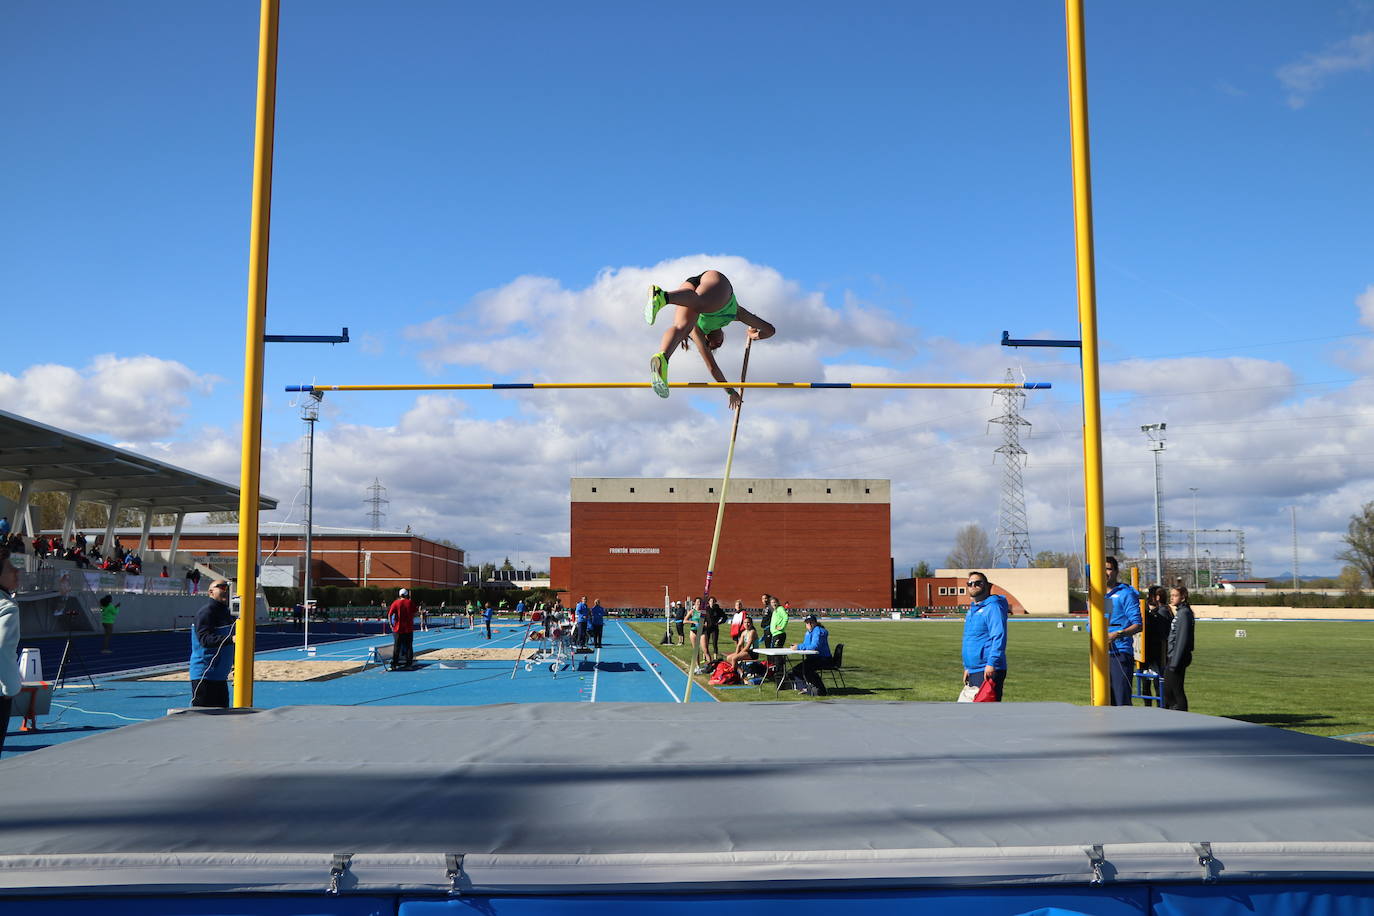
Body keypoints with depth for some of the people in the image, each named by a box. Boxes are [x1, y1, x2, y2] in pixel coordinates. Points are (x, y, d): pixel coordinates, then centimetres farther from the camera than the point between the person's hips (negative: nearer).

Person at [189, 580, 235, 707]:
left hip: (221, 676, 9)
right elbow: (205, 639, -25)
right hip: (204, 675, -9)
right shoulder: (206, 612, -12)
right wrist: (230, 639, -37)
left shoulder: (226, 612, 16)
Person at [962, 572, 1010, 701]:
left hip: (988, 671, -9)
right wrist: (967, 667, 23)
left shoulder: (993, 607, -10)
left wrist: (991, 663, -27)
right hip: (973, 671, 9)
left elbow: (999, 637, -20)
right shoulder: (971, 609, 19)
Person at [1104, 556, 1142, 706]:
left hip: (1120, 653, -7)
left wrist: (1117, 634, -23)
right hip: (1101, 654, 7)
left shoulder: (1126, 594, -4)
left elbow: (1137, 625, -9)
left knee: (1121, 701, -8)